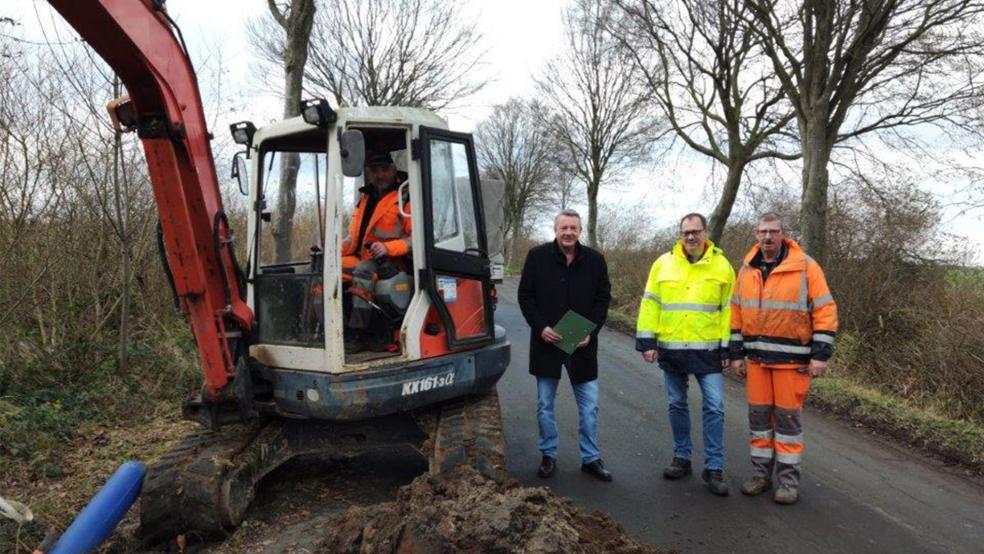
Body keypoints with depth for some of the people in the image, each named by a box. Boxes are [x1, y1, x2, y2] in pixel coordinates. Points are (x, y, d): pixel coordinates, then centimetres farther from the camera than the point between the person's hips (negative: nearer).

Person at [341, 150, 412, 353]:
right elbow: (353, 238, 26)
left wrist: (388, 248, -23)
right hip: (363, 259, 7)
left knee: (363, 271, -37)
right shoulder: (365, 200, 21)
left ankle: (357, 334, -35)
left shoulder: (406, 199, -1)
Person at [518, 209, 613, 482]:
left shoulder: (595, 260, -1)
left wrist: (591, 331, -9)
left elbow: (603, 298, 4)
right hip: (546, 342, 0)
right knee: (545, 405, 10)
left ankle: (591, 458, 21)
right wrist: (540, 327, -12)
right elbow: (525, 296, 0)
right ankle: (549, 455, 26)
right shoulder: (537, 256, -4)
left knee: (589, 406, 6)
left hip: (582, 345, 1)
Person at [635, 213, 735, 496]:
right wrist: (647, 341, -3)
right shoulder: (663, 263, 1)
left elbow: (728, 310, 3)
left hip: (708, 350, -1)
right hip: (671, 350, 2)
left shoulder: (722, 265, 0)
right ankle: (682, 458, 27)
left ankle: (714, 468, 9)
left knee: (714, 407, -2)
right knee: (677, 405, 12)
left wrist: (727, 347, 0)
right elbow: (650, 304, 2)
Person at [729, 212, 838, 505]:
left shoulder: (805, 267, -7)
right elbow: (736, 314, 12)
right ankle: (761, 474, 23)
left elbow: (825, 311, -7)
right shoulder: (747, 270, 7)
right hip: (756, 357, 4)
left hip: (791, 359, -4)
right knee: (759, 415, 10)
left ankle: (789, 480, 16)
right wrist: (736, 353, 10)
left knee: (788, 418, 3)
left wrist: (820, 354, -11)